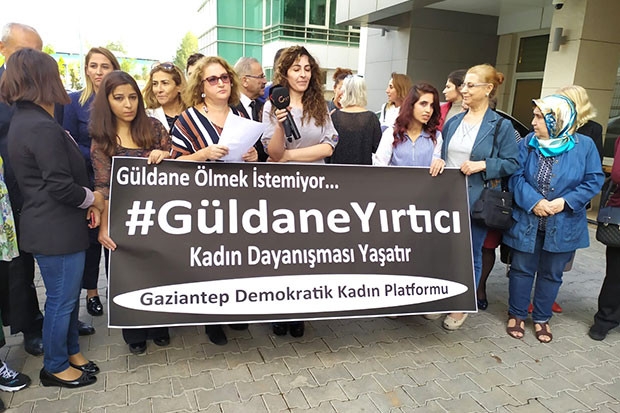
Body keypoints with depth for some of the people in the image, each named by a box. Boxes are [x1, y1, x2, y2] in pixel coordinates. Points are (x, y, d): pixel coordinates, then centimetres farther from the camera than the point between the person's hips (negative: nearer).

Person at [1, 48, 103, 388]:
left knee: (68, 294, 21)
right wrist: (93, 199, -5)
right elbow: (61, 185, -23)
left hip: (53, 226, 10)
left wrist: (88, 200, 4)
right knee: (61, 300, 6)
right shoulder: (42, 128, -22)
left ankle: (70, 351, 38)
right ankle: (55, 367, 25)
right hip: (56, 231, -10)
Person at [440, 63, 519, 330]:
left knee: (470, 255, 8)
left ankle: (461, 308, 24)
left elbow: (512, 163, -6)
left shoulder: (500, 126, -5)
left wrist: (483, 165, -17)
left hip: (476, 201, -4)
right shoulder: (453, 122, 10)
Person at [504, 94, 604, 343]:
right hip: (526, 222, 1)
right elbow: (516, 176, -8)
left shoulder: (584, 145, -6)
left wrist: (566, 201, -18)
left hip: (563, 226, 0)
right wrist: (534, 202, -22)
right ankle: (517, 314, 27)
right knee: (521, 269, 10)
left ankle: (542, 318, 31)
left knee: (551, 273, 13)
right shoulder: (527, 143, -3)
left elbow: (594, 180, -5)